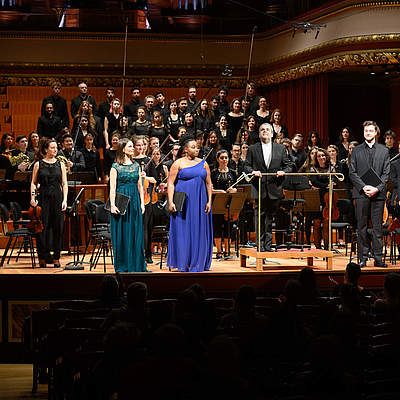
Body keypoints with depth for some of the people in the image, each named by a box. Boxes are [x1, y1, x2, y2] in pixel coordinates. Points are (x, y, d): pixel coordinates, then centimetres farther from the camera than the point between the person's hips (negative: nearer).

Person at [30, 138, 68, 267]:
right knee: (42, 228, -4)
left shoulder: (60, 164, 9)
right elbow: (33, 183, 7)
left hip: (57, 198, 1)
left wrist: (65, 199, -2)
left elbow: (64, 184, 8)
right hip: (43, 198, -1)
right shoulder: (38, 164, 5)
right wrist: (33, 197, -7)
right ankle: (42, 258, 5)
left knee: (58, 228, 0)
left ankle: (56, 258, 9)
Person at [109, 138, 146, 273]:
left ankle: (137, 265, 8)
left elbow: (140, 186, 14)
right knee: (121, 234, -1)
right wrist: (112, 205, -15)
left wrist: (142, 203, 7)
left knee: (136, 234, 3)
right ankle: (122, 266, 6)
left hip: (134, 202, 4)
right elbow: (112, 187, -6)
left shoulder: (136, 165, 11)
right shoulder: (116, 167, -2)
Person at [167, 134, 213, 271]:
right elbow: (170, 183, -3)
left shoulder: (203, 163, 10)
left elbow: (208, 184, 12)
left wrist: (209, 201, 3)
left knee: (199, 232, 3)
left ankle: (197, 263, 9)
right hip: (183, 202, -3)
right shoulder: (178, 164, 0)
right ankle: (183, 263, 4)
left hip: (199, 202, 3)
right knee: (182, 231, -2)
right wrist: (171, 202, -13)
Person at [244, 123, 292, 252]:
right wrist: (253, 171, -15)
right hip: (259, 189, -1)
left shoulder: (281, 148, 10)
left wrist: (283, 171, -10)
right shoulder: (252, 149, 8)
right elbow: (246, 166, 5)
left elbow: (288, 166, 10)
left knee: (271, 217, 3)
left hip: (274, 189, 1)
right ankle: (260, 245, 4)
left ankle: (268, 245, 9)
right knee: (260, 217, 0)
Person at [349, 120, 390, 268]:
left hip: (378, 193, 0)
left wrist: (377, 188, -10)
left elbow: (386, 173, 4)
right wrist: (364, 187, -10)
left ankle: (378, 258, 5)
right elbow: (352, 172, 3)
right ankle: (363, 257, 7)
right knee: (362, 226, 2)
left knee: (377, 227, 1)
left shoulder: (384, 151, 9)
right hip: (361, 193, 0)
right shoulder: (356, 151, 8)